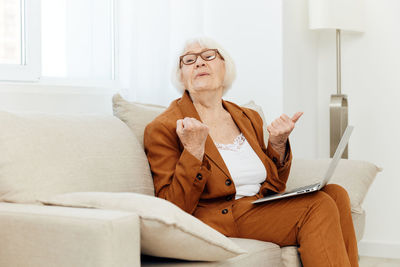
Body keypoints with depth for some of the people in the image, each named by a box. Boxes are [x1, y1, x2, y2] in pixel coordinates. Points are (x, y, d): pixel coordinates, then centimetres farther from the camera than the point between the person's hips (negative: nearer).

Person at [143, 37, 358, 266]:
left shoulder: (249, 118, 17)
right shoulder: (164, 129, -4)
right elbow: (174, 209, -11)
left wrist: (278, 145, 3)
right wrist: (194, 152, -21)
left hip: (263, 209, 7)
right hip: (219, 219, -7)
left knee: (335, 194, -18)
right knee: (319, 207, -24)